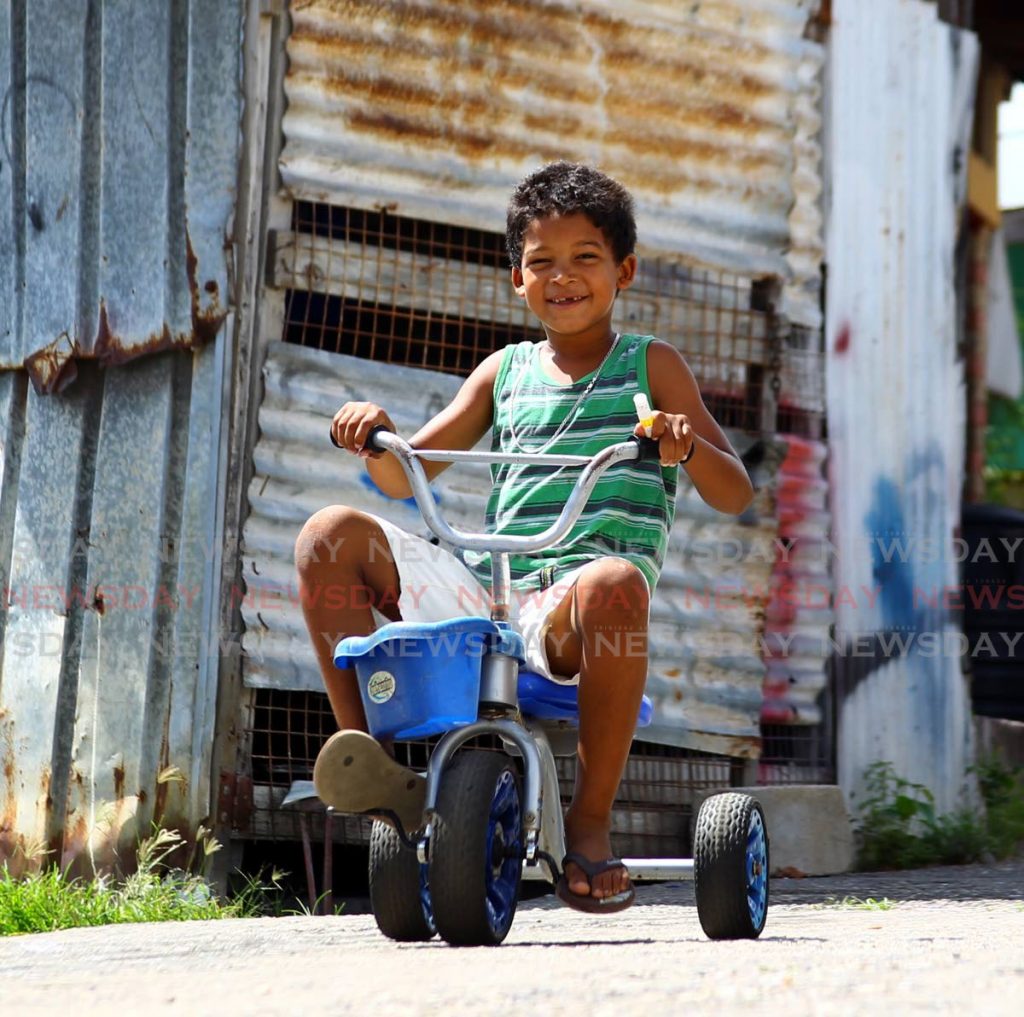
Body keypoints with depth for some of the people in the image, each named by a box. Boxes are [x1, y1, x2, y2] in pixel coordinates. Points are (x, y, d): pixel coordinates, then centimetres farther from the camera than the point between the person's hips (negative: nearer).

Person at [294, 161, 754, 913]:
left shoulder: (652, 365, 13)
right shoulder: (506, 371, 22)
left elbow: (735, 494, 6)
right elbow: (404, 478, 19)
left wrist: (688, 444, -16)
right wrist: (374, 434, -4)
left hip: (575, 613, -4)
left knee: (614, 583, -40)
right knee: (331, 536, -12)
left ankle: (591, 821, -25)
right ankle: (372, 761, -19)